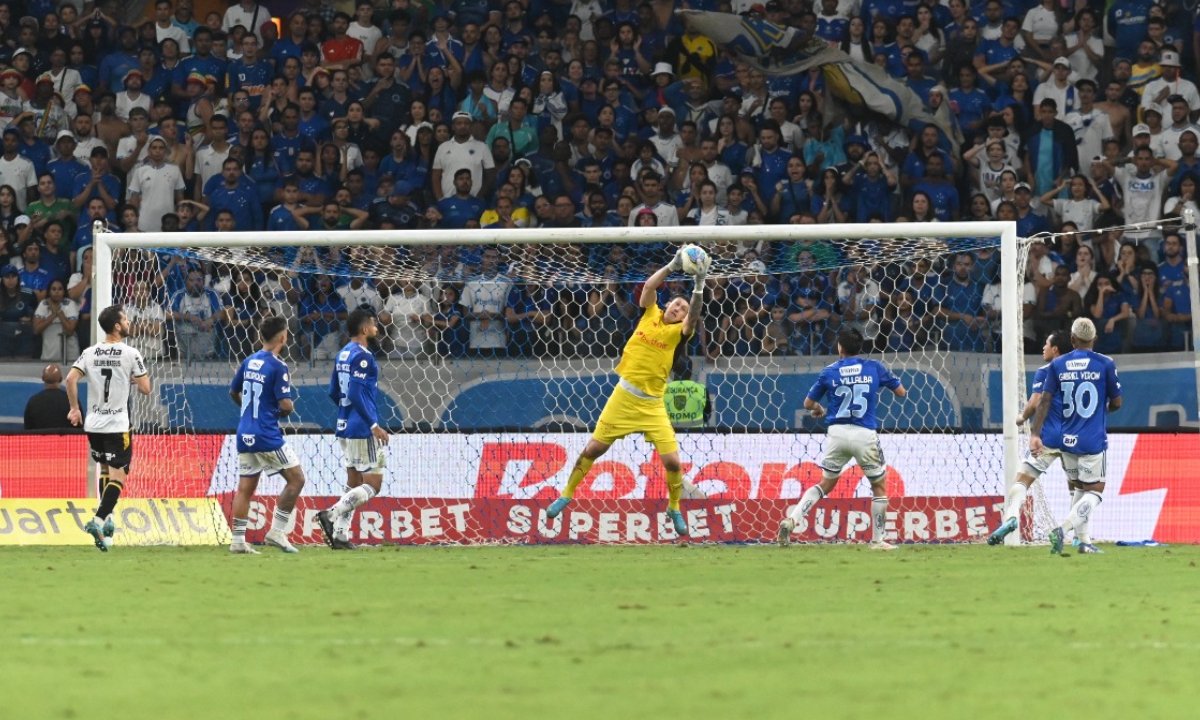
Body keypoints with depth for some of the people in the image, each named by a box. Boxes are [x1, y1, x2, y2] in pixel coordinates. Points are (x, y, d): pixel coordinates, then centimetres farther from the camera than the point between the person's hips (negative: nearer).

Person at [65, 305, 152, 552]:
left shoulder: (90, 353, 4)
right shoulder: (130, 354, -8)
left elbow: (71, 378, -5)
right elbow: (145, 389, -7)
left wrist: (74, 408, 5)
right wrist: (136, 379, 15)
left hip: (93, 424, 5)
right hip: (117, 425, -5)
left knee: (105, 470, 23)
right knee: (118, 476, -5)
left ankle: (106, 519, 19)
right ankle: (99, 520, -21)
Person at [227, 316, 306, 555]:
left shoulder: (248, 362, 9)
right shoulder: (277, 367, -13)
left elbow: (233, 392, 22)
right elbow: (286, 405, -17)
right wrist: (289, 407, 5)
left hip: (245, 435, 7)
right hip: (267, 435, -7)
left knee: (245, 488, 9)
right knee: (296, 478, 3)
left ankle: (238, 541, 6)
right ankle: (277, 531, -2)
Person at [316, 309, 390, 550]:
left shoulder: (343, 355, 13)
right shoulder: (362, 356, -14)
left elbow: (334, 392, 18)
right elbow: (356, 393, -22)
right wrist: (374, 425, -21)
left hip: (345, 428, 9)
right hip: (362, 430, -9)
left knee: (354, 485, 13)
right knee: (372, 485, -5)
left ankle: (340, 535, 8)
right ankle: (332, 514, -16)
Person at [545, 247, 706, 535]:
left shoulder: (677, 331, -1)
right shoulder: (650, 314, 4)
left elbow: (693, 317, -21)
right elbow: (649, 287, -9)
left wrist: (699, 286, -32)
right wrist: (672, 266, -18)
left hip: (652, 404, -1)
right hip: (624, 396, 1)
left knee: (672, 461, -9)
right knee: (593, 449, 6)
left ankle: (674, 509, 15)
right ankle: (567, 495, 23)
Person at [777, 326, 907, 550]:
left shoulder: (830, 372, 3)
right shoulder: (875, 368, 1)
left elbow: (808, 404, 12)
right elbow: (901, 392, 12)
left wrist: (818, 409, 35)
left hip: (838, 433, 2)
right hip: (865, 435, -2)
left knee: (826, 483, 15)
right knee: (879, 487, 14)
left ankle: (792, 519, -2)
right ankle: (878, 540, 15)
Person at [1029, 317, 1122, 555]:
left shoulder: (1057, 365, 2)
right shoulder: (1105, 364, -5)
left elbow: (1045, 401, -5)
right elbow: (1116, 402, 1)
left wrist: (1035, 433, -7)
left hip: (1065, 439, 4)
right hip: (1092, 440, -4)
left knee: (1081, 488, 19)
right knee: (1094, 490, 3)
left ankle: (1084, 541, 13)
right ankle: (1063, 529, -19)